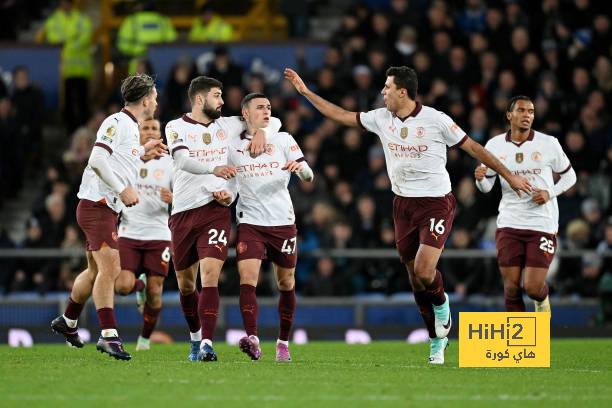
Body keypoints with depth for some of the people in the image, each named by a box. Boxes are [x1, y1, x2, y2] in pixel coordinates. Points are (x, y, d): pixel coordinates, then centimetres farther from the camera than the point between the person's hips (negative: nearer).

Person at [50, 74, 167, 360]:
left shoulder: (130, 127, 17)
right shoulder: (117, 122, -13)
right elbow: (97, 160, -22)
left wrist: (143, 152, 22)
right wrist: (123, 190, -22)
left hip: (107, 209, 10)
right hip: (97, 205, -10)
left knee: (97, 271, 18)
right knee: (109, 268, -17)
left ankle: (67, 322, 35)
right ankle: (108, 335, -22)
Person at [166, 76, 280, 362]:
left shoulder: (226, 126, 13)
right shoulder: (176, 127, 3)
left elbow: (272, 121, 24)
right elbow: (183, 160, -17)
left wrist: (261, 132, 1)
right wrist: (213, 169, -33)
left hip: (216, 211, 0)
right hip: (183, 214, 0)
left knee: (210, 274, -18)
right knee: (185, 285, 9)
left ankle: (207, 345, -23)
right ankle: (196, 339, 31)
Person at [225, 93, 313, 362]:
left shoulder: (283, 140, 6)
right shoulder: (232, 147, 8)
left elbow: (308, 177, 1)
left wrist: (299, 167, -21)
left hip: (282, 221, 1)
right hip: (250, 222, -1)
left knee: (286, 284, 7)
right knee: (247, 279, -18)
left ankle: (283, 343, 20)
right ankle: (252, 340, -29)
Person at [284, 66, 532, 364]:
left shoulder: (435, 120, -12)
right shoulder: (381, 119, 3)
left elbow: (473, 147, -5)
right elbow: (340, 115, 12)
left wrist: (509, 176, -3)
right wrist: (305, 91, 8)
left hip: (436, 203, -5)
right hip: (404, 204, 5)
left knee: (424, 272, -20)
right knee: (415, 278, 5)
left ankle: (441, 304, 14)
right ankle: (437, 339, 20)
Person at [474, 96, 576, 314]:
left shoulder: (549, 144, -1)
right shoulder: (494, 145, 4)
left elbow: (569, 176, 10)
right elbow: (486, 187, 12)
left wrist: (550, 193, -8)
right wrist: (480, 179, -12)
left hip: (542, 224, -2)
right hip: (509, 224, 2)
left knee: (532, 288, -7)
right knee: (511, 288, -3)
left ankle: (542, 298, 29)